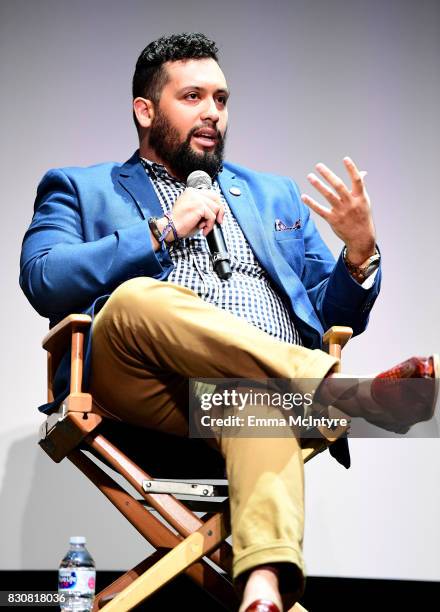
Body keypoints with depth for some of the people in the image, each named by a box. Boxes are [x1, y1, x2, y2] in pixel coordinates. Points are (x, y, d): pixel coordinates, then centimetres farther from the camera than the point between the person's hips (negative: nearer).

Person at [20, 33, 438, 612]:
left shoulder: (274, 195, 32)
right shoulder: (79, 189, 22)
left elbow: (335, 316, 26)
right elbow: (43, 280, 1)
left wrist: (360, 251, 4)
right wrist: (161, 231, -3)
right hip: (150, 392, -1)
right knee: (140, 298, -35)